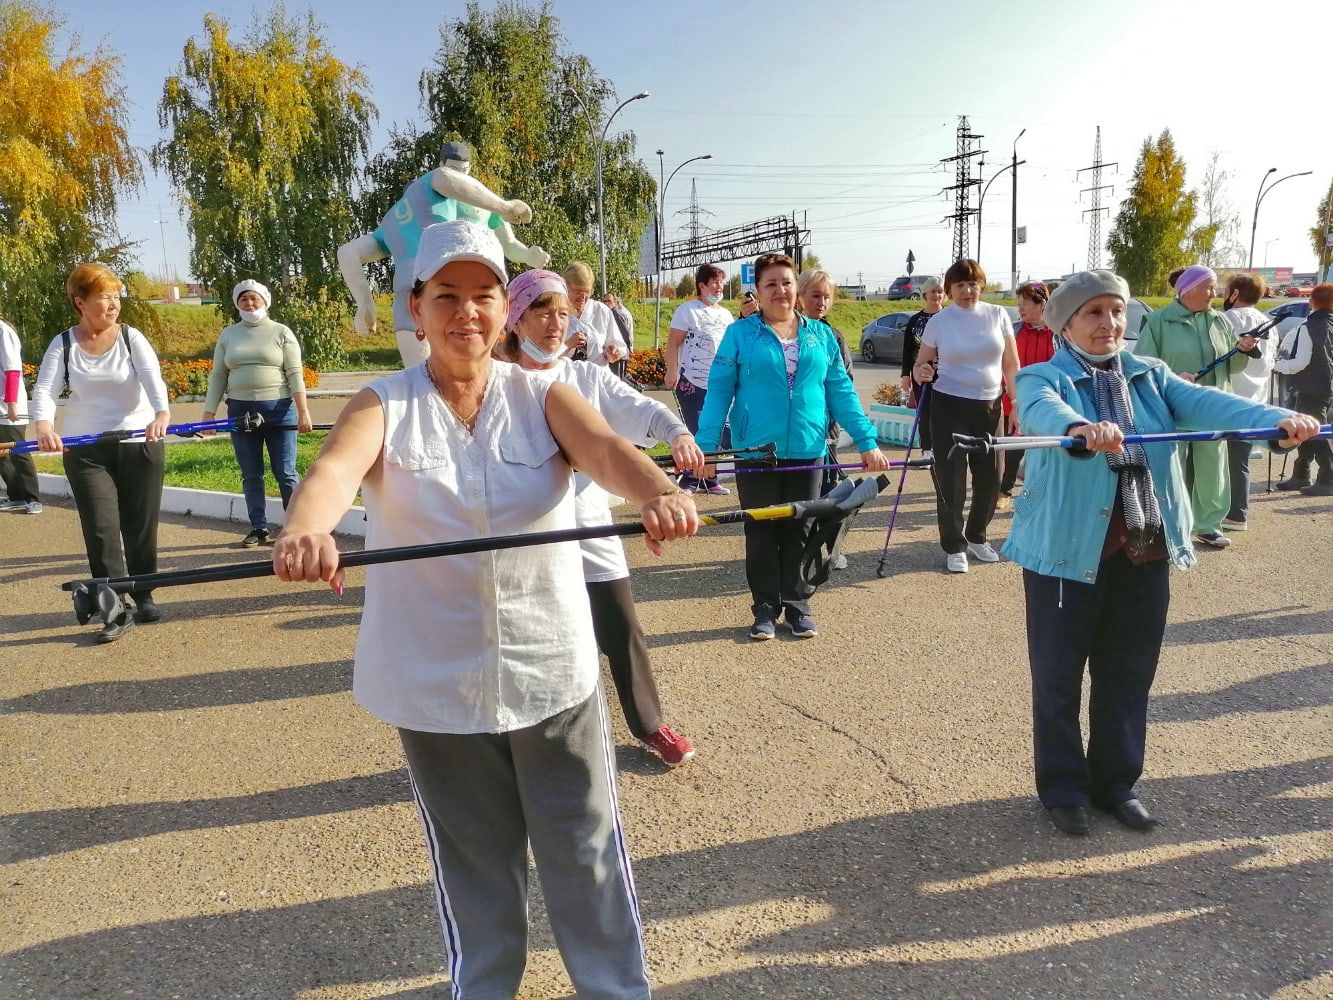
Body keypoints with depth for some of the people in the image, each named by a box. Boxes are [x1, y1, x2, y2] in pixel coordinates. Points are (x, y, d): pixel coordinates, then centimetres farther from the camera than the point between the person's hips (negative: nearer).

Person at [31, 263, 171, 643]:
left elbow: (152, 378, -19)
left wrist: (161, 414, -39)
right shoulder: (63, 344, 0)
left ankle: (143, 596, 24)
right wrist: (44, 426, -32)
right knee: (100, 529, -4)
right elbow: (44, 390, -10)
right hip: (85, 450, 1)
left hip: (140, 444, 0)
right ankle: (117, 610, 1)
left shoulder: (132, 338, -3)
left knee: (141, 526, 7)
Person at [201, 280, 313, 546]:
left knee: (285, 473, -2)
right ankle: (259, 529, 15)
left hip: (278, 409, -3)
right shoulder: (228, 335, 11)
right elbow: (218, 377, 11)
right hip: (240, 410, 4)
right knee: (250, 475, 7)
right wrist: (209, 413, 4)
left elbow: (295, 374, -4)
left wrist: (303, 411, -13)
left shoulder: (281, 333, 2)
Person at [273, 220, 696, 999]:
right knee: (473, 861, 19)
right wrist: (305, 529, -48)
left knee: (586, 850, 13)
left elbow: (606, 448, -22)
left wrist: (659, 492, -45)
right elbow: (334, 468, -25)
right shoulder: (385, 406, -5)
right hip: (435, 681, 0)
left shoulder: (542, 397, -3)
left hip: (552, 671, 0)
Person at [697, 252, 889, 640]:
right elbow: (719, 390, -5)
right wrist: (706, 445, -13)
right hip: (755, 452, -2)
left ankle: (798, 606, 24)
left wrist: (866, 441, -1)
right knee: (761, 532, 8)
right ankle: (765, 610, 20)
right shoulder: (740, 334, -2)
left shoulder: (821, 335, 7)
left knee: (799, 532, 11)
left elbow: (840, 390, 7)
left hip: (807, 451, 2)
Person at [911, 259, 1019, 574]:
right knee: (951, 478, -1)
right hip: (949, 406, -2)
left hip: (989, 406, 3)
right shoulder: (939, 321, -3)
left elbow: (1011, 364, 5)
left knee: (990, 477, 9)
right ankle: (954, 547, 12)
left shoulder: (998, 315, 2)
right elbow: (921, 364, 2)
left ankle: (976, 536, 30)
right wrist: (921, 374, -21)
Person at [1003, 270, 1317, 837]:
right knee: (1059, 677, 6)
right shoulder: (1043, 378, -4)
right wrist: (1081, 427, -50)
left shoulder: (1150, 377, 11)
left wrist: (1277, 418, -25)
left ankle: (1115, 782, 33)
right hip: (1067, 547, -4)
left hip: (1144, 550, 5)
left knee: (1130, 674, 15)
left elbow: (1205, 402, -6)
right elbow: (1042, 410, -28)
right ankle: (1063, 788, 24)